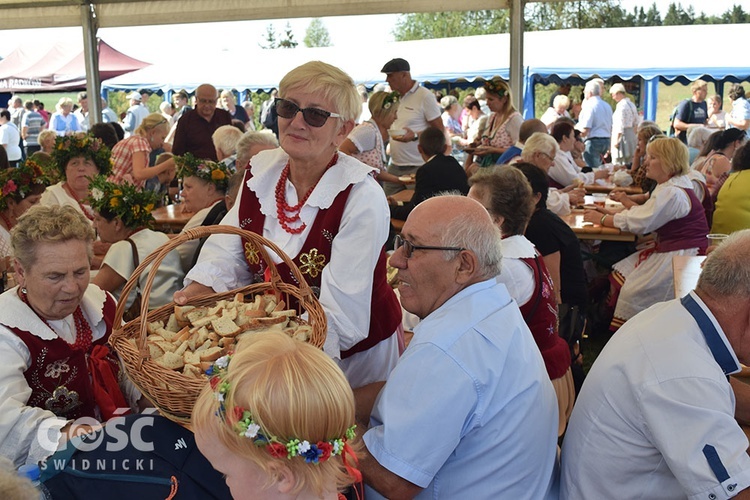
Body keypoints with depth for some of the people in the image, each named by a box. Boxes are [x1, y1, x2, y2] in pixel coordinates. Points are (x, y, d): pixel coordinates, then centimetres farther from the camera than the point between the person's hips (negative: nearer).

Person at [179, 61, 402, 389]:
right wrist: (198, 290, -24)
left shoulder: (362, 197, -24)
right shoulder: (261, 170, -5)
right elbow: (227, 250, -4)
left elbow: (341, 314, -29)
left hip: (351, 357, -5)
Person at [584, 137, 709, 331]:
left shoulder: (673, 193, -21)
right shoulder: (668, 187, 13)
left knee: (633, 293, -15)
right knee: (619, 274, 0)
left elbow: (640, 223, -22)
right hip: (666, 249, 10)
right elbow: (645, 213, 13)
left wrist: (602, 219, -12)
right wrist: (612, 212, 1)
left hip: (683, 256, -10)